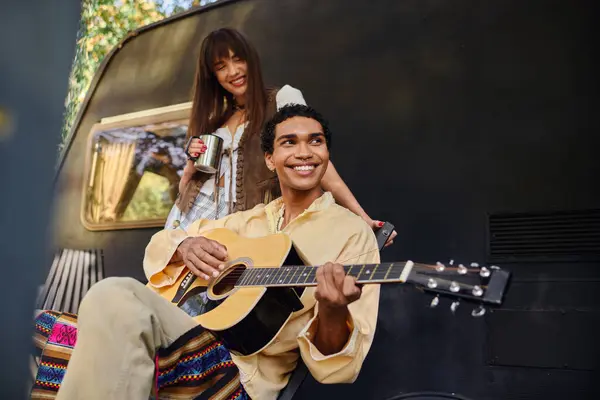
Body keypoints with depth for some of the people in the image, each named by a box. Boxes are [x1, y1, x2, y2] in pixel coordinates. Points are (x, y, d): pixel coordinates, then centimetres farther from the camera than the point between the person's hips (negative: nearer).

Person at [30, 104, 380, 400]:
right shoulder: (253, 219, 18)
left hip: (247, 372, -6)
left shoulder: (352, 231, -1)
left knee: (116, 297, -28)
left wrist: (333, 311, -32)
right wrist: (185, 246, -2)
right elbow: (160, 242, 22)